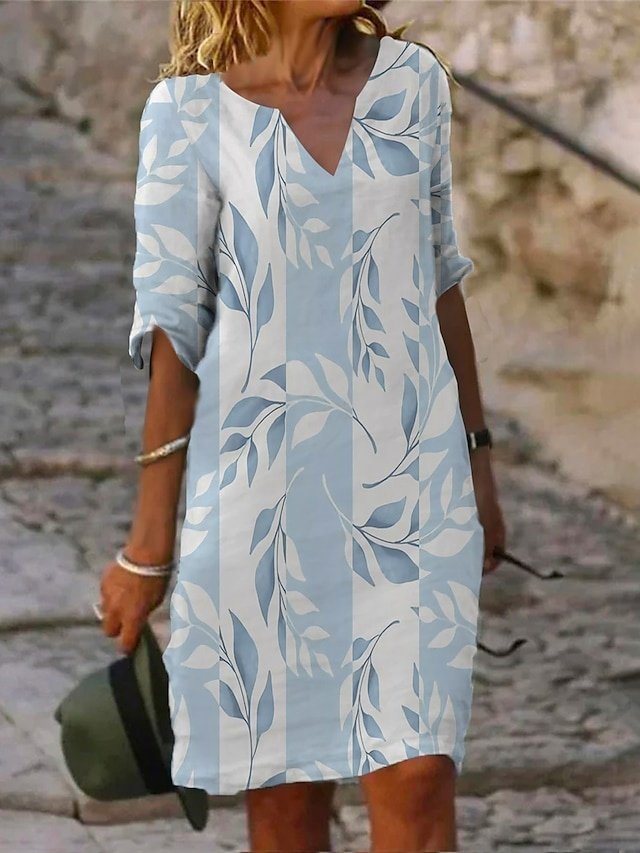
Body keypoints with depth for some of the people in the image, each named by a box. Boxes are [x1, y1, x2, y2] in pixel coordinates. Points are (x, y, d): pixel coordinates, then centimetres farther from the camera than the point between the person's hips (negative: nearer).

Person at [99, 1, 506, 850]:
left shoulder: (410, 80, 2)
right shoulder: (189, 112, -8)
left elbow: (434, 275, 12)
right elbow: (172, 325, -6)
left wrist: (476, 461, 15)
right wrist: (148, 545, -5)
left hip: (408, 473, 2)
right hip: (266, 475, -2)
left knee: (418, 777, -7)